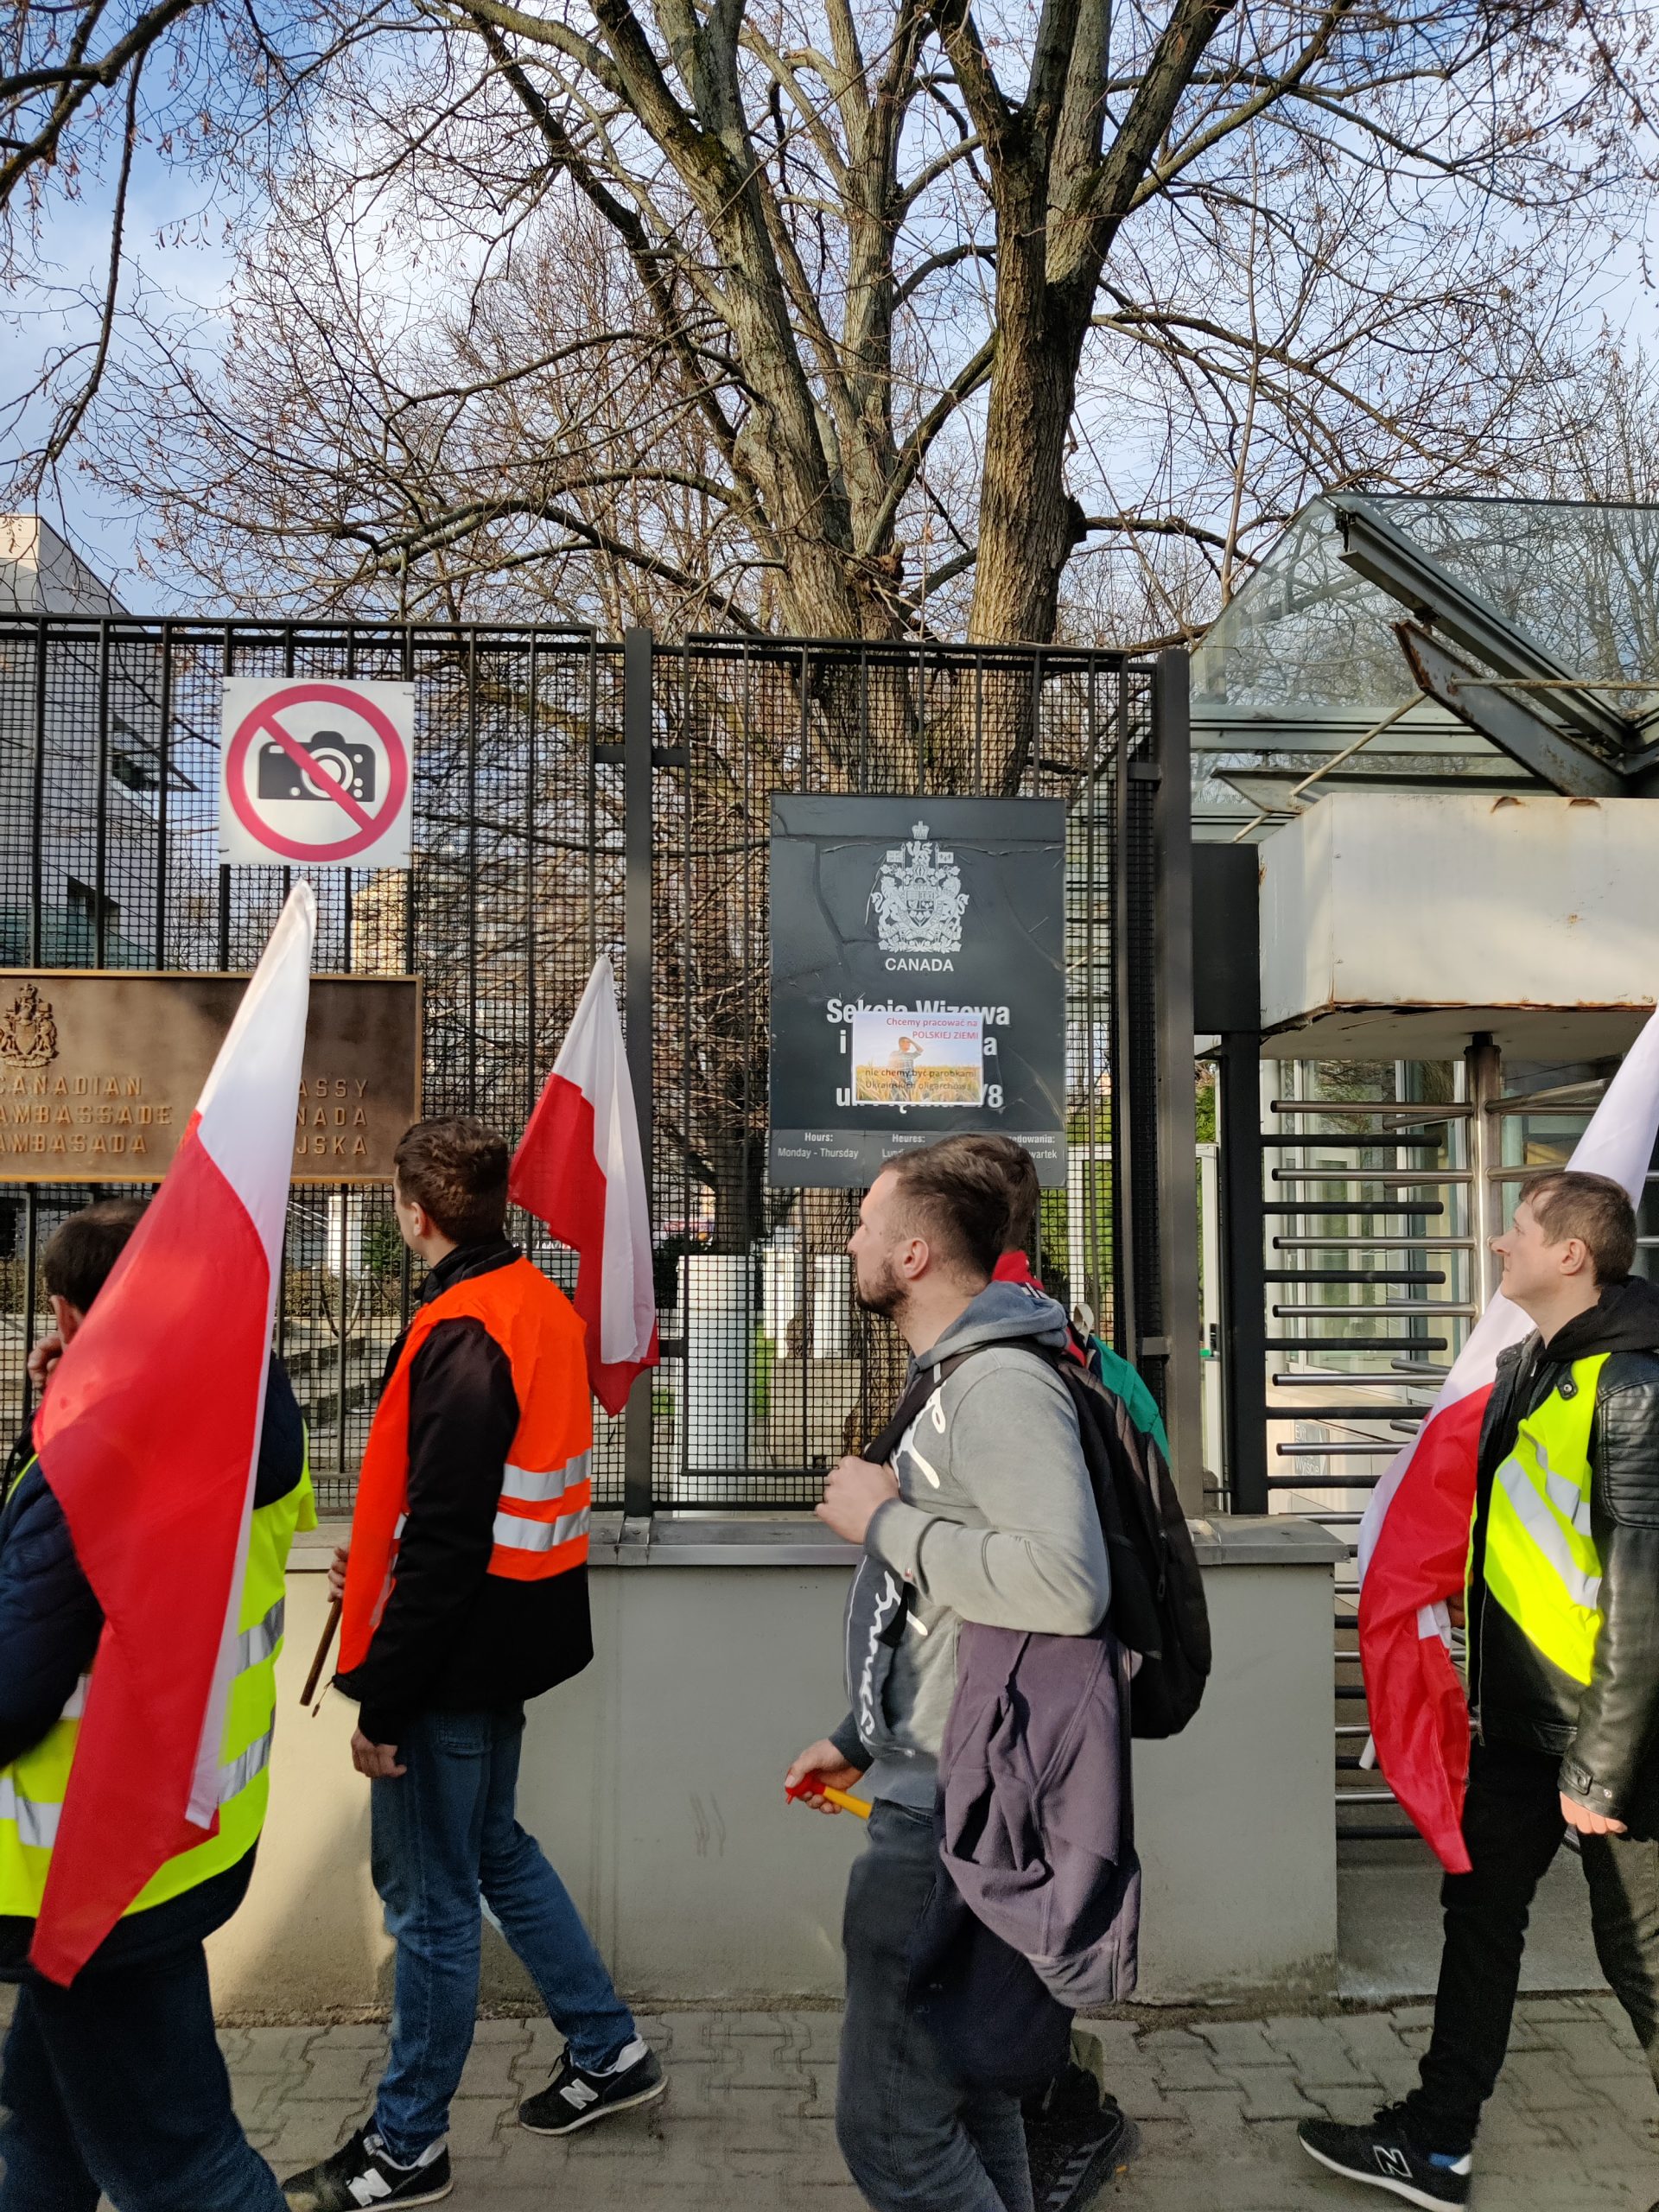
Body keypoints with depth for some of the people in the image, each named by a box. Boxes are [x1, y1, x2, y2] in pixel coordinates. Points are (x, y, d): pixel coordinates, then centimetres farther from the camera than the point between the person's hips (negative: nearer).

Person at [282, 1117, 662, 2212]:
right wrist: (376, 1560, 21)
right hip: (519, 1631, 9)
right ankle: (609, 2049, 36)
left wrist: (383, 1698, -19)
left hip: (457, 1657, -9)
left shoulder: (462, 1337, -23)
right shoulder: (543, 1304, 6)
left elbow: (445, 1543, -25)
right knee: (494, 1844, 24)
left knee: (432, 1899, 6)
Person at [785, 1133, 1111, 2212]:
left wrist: (886, 1522, -23)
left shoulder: (1003, 1382, -19)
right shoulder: (959, 1380, 14)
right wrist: (861, 1739, 23)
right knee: (971, 2104, 21)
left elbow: (1066, 1587, -34)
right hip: (937, 1794, 11)